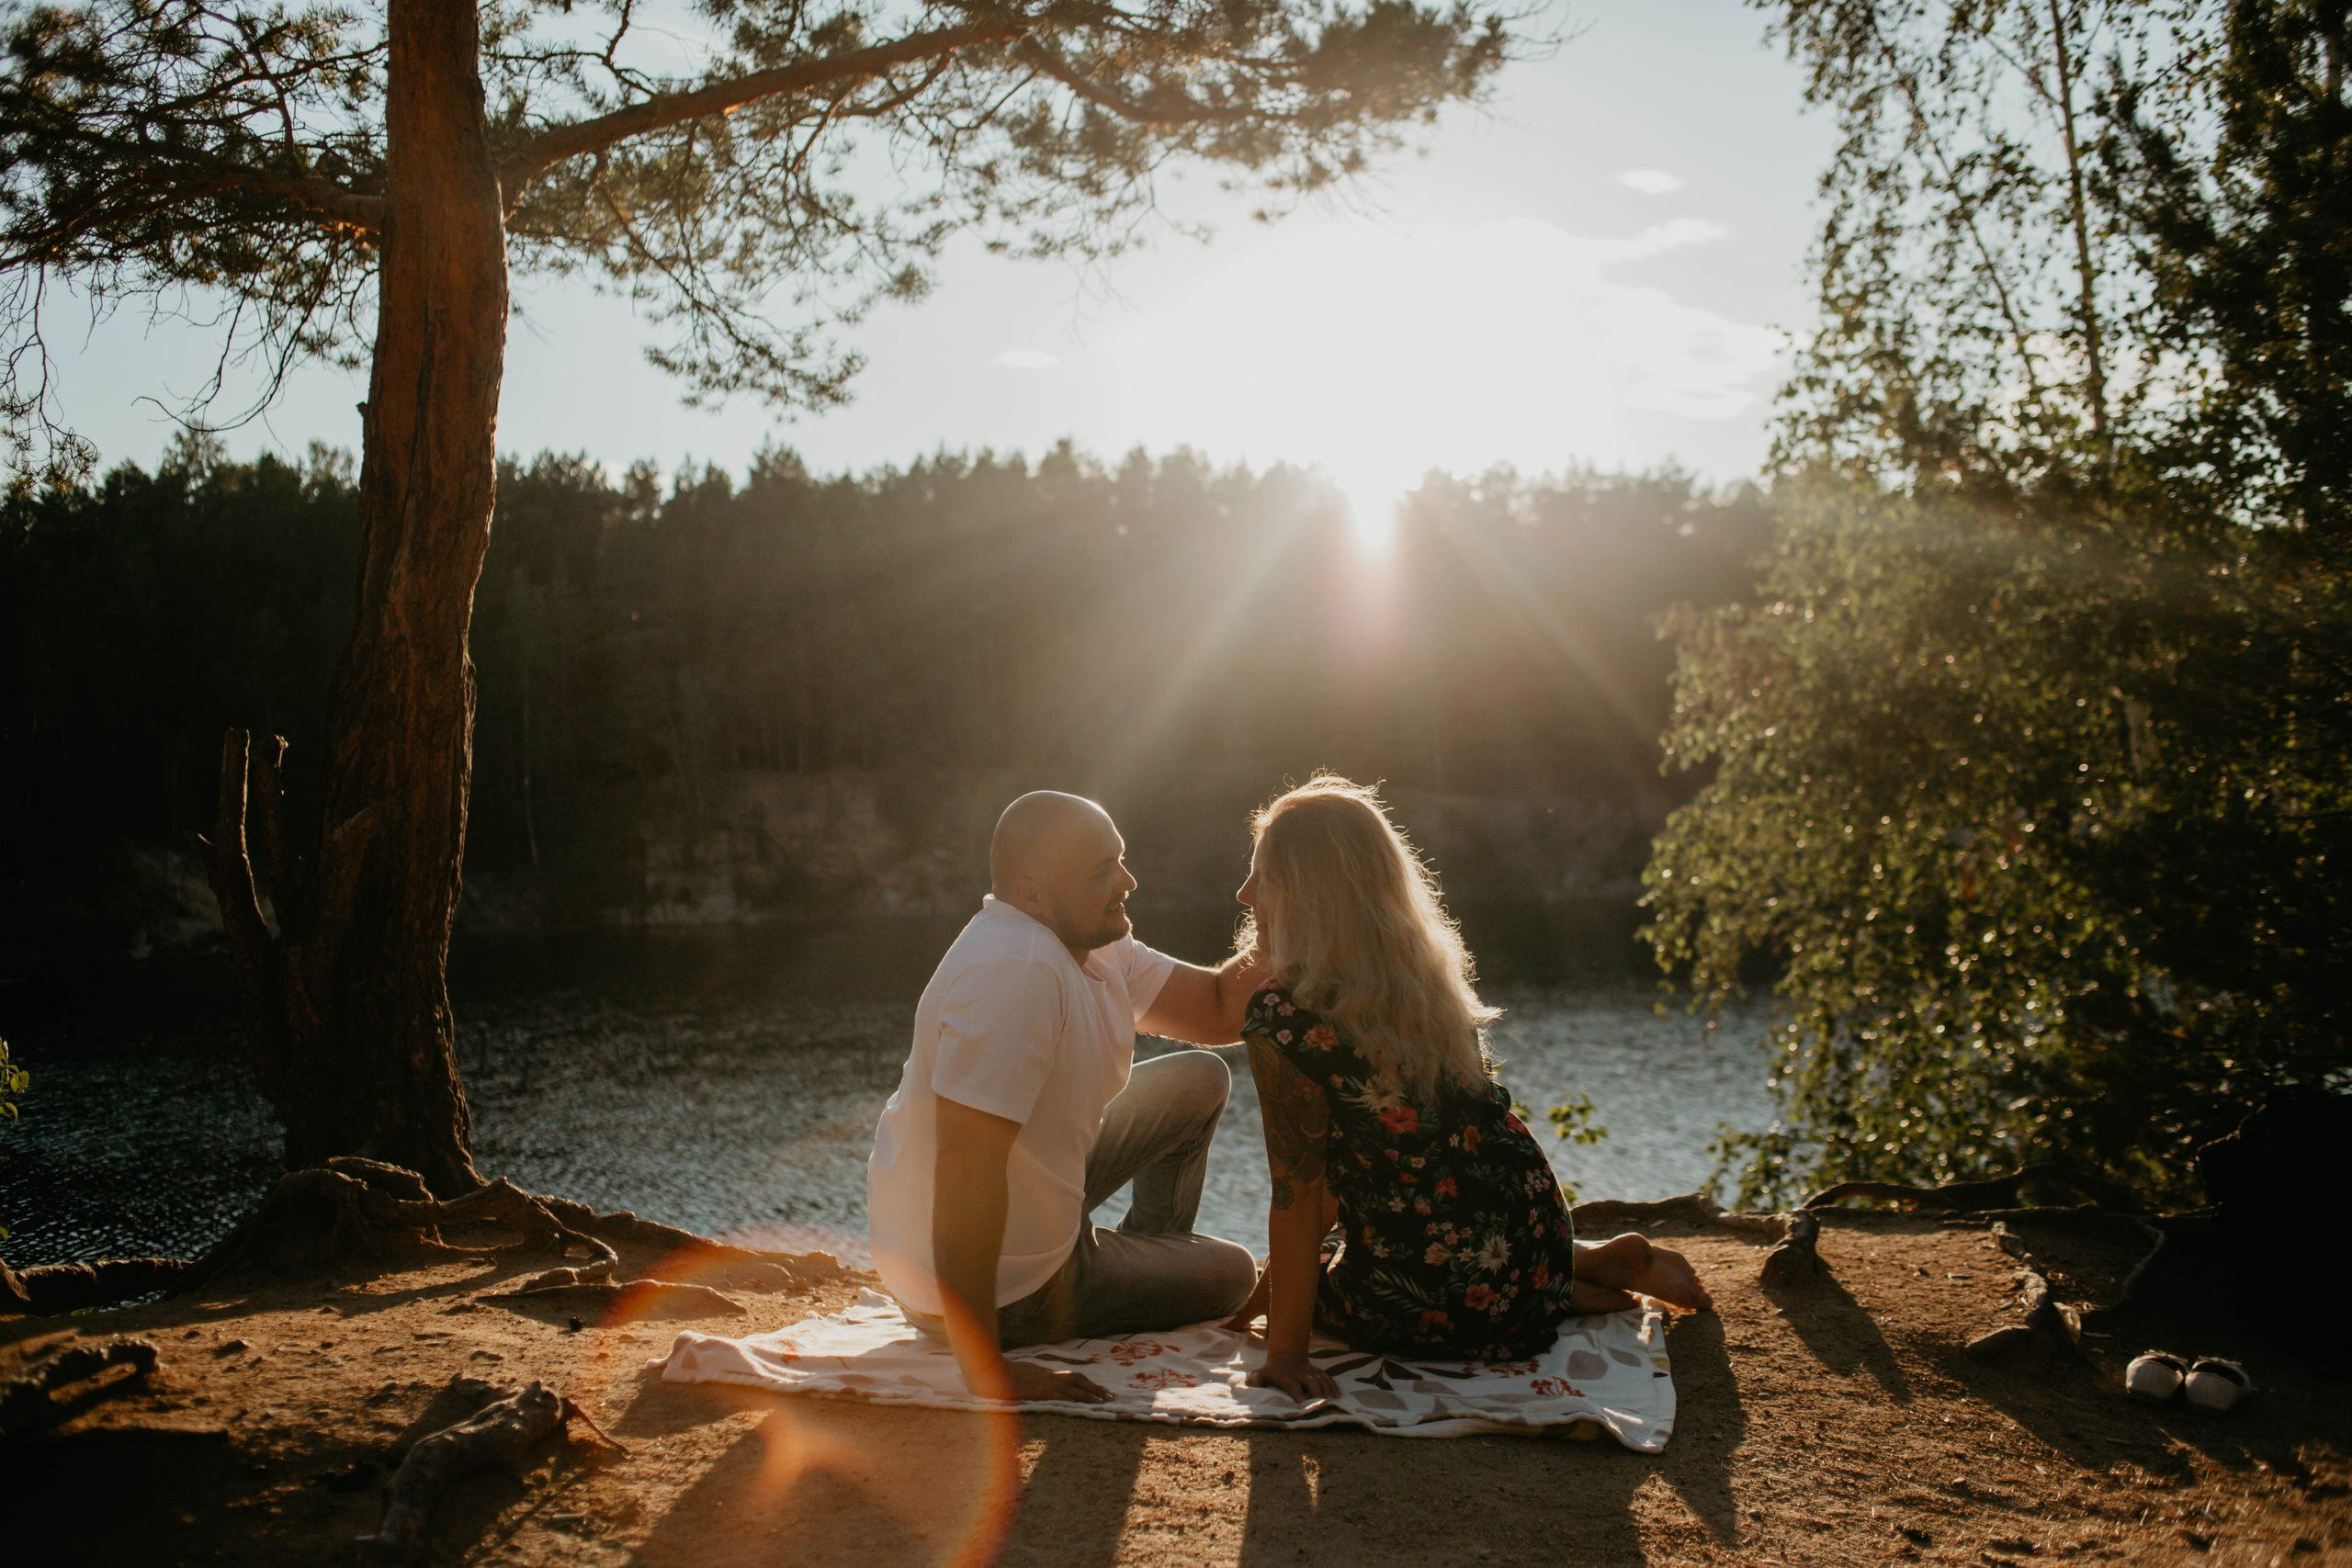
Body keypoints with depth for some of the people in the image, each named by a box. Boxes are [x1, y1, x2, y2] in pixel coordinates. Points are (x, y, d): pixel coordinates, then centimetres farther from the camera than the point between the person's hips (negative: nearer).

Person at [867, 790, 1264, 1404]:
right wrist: (986, 1372, -39)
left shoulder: (1092, 944, -2)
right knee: (1232, 1272, 10)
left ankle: (1148, 1254, 32)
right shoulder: (1017, 970, -34)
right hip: (1008, 1290, -9)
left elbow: (1221, 1011, 3)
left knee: (1200, 1080, 16)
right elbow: (966, 1165, -40)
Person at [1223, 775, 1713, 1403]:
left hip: (1432, 1304, -7)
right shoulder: (1425, 976, 4)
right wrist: (1277, 1278, 16)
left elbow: (1298, 1195, -16)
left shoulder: (1283, 1017, -18)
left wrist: (1285, 1351, -9)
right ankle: (1598, 1262, 20)